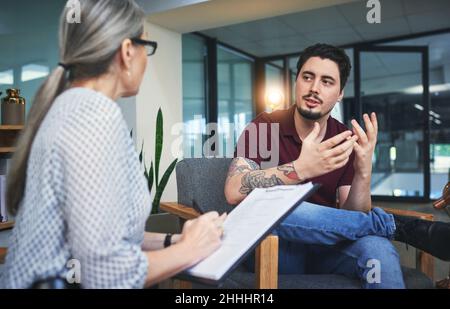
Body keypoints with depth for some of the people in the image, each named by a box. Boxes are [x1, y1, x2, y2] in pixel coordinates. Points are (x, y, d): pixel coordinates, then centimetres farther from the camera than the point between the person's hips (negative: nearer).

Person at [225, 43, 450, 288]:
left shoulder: (346, 141, 0)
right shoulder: (263, 127, -8)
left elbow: (351, 217, -5)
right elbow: (234, 192, -23)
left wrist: (363, 173, -25)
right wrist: (301, 169, -35)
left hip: (325, 249, 0)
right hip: (274, 247, 1)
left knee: (375, 246, -35)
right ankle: (398, 225, -22)